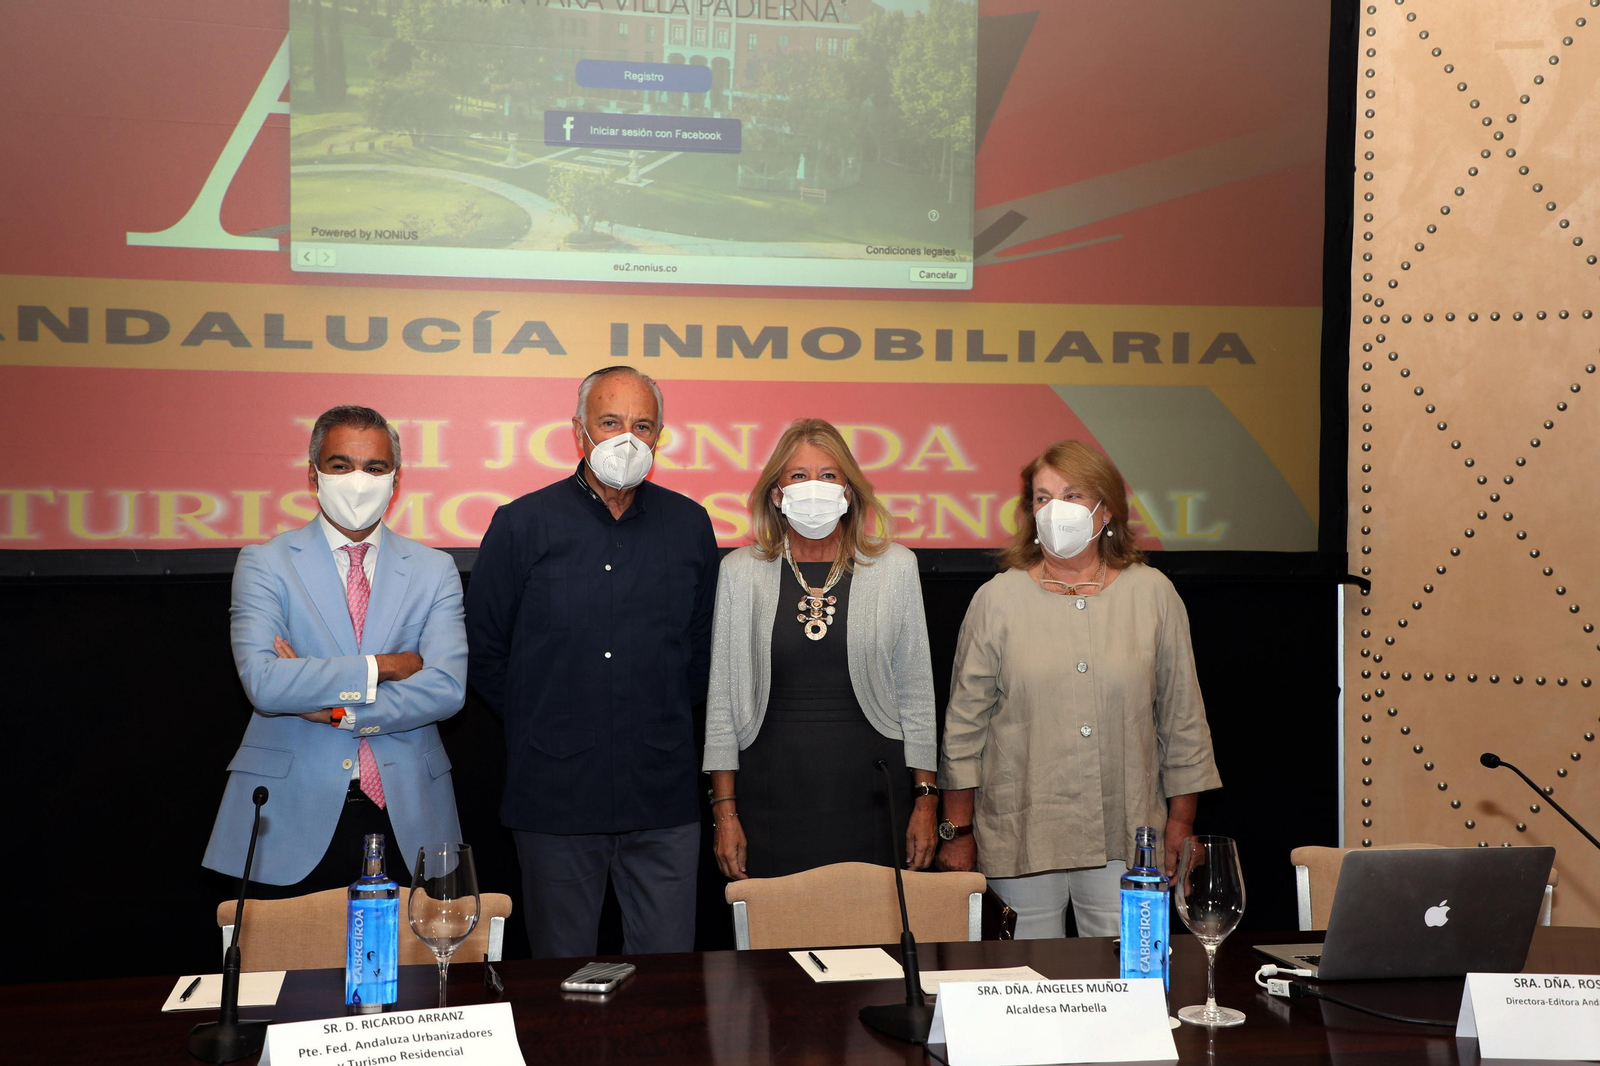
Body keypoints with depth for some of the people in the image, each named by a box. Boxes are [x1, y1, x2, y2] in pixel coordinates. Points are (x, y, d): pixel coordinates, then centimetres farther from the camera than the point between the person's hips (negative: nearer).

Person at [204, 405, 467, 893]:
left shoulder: (434, 570, 7)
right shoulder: (264, 563, 2)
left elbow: (447, 689, -6)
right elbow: (262, 682, -14)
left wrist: (337, 710, -13)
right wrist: (381, 667, -12)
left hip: (406, 817, 2)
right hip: (293, 820, -1)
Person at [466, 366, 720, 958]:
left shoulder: (689, 525, 6)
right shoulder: (523, 525, -1)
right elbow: (484, 650, 7)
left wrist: (665, 722, 10)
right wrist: (534, 727, 5)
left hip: (663, 796, 2)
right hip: (556, 794, -1)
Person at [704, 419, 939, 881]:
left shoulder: (895, 566, 4)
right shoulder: (739, 571, 4)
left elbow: (915, 692, 7)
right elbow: (721, 696, 6)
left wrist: (925, 798, 3)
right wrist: (724, 808, 1)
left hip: (868, 792, 0)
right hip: (773, 788, 0)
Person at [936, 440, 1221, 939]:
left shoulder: (1154, 594, 6)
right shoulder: (998, 599, 3)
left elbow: (1182, 718, 10)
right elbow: (964, 724, 5)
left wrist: (1180, 824, 9)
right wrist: (958, 831, 2)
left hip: (1126, 840, 1)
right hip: (1020, 836, 0)